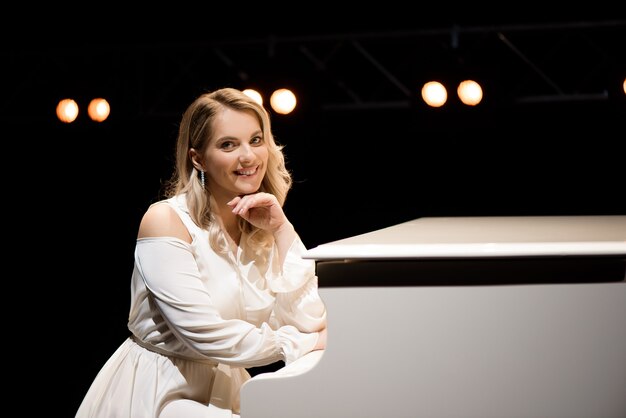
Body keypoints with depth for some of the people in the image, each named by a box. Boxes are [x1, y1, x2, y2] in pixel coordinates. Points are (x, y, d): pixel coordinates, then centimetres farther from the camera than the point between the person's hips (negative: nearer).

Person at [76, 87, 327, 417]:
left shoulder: (261, 226, 6)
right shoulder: (166, 221, -13)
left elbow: (310, 322, -4)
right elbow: (205, 334, -20)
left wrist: (281, 230, -8)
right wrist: (298, 344, -11)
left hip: (224, 389, 6)